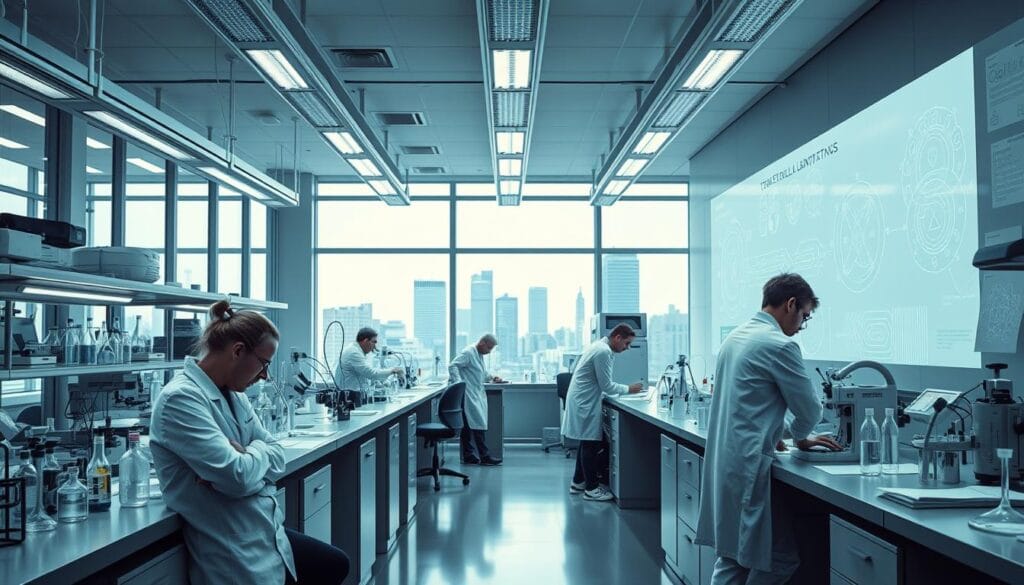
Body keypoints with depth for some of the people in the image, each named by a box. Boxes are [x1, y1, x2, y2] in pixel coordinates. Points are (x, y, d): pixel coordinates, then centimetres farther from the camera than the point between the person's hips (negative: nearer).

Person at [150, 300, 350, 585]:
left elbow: (277, 458, 5)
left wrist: (243, 457, -15)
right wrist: (257, 450, -6)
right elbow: (239, 478, -27)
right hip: (237, 562, -8)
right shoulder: (180, 399, -21)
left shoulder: (233, 394, 6)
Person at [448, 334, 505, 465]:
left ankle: (469, 456, 11)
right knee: (479, 424, -9)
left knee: (468, 426, 10)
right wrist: (458, 383, -28)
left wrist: (492, 378, 14)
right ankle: (484, 456, -6)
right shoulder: (468, 353, -11)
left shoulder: (479, 355, 19)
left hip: (476, 395, 9)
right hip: (468, 395, -9)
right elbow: (453, 366, -18)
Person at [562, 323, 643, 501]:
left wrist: (625, 389, 11)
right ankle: (591, 488, 2)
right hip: (584, 403, -11)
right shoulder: (603, 352, -20)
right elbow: (606, 386, -18)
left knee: (587, 443, 16)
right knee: (591, 444, -5)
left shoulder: (601, 347, 12)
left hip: (583, 401, 11)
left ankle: (578, 483, 25)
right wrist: (628, 389, -7)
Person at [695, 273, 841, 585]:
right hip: (747, 467, -9)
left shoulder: (735, 336, 13)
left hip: (723, 463, 9)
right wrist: (799, 436, 14)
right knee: (781, 558, 1)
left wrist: (774, 434, 21)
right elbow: (810, 410, -6)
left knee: (733, 558, 16)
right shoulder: (780, 345, -14)